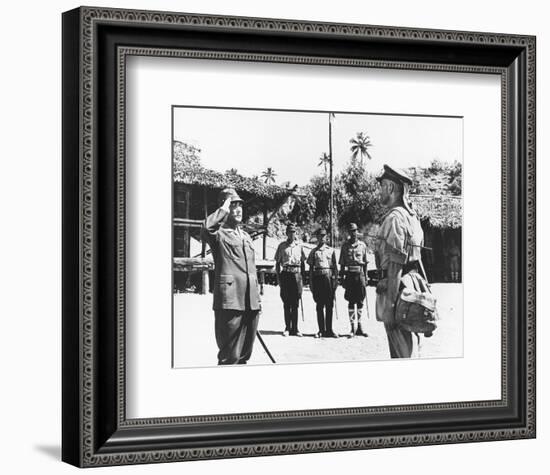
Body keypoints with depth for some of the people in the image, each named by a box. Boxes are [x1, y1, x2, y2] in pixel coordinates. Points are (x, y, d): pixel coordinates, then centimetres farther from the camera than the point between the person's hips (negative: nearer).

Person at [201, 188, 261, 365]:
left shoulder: (246, 236, 23)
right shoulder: (218, 234, 0)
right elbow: (206, 229, -25)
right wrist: (223, 210, -12)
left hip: (251, 303, 7)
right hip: (230, 302, -7)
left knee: (245, 353, 13)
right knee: (230, 356, -5)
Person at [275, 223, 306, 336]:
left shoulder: (299, 245, 10)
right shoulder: (282, 246, 7)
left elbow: (303, 262, 14)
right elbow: (277, 262, 9)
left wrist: (302, 276, 7)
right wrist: (278, 277, 0)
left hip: (297, 273, 1)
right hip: (285, 274, -1)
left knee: (295, 303, 2)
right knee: (286, 303, 1)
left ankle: (295, 328, 5)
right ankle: (287, 328, 5)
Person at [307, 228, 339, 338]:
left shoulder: (331, 250, 10)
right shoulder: (314, 251, 10)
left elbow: (335, 266, 10)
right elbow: (311, 268, 10)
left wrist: (336, 279, 1)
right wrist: (311, 282, 2)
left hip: (328, 276, 0)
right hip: (317, 277, 0)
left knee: (329, 305, -1)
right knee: (319, 305, 1)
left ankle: (329, 330, 2)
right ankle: (321, 330, 5)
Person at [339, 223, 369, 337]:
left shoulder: (362, 245, 7)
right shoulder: (345, 246, 4)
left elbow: (365, 262, 11)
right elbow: (342, 263, 5)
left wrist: (366, 277, 6)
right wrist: (342, 278, 0)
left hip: (360, 274, 1)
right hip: (350, 275, -1)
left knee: (360, 301, 4)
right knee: (351, 301, -1)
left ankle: (359, 326, 11)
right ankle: (353, 327, 2)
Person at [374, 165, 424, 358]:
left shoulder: (394, 218, -16)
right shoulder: (411, 216, 15)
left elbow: (395, 265, -21)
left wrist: (389, 304, -21)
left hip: (394, 288, -10)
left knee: (399, 351, -5)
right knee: (404, 346, 16)